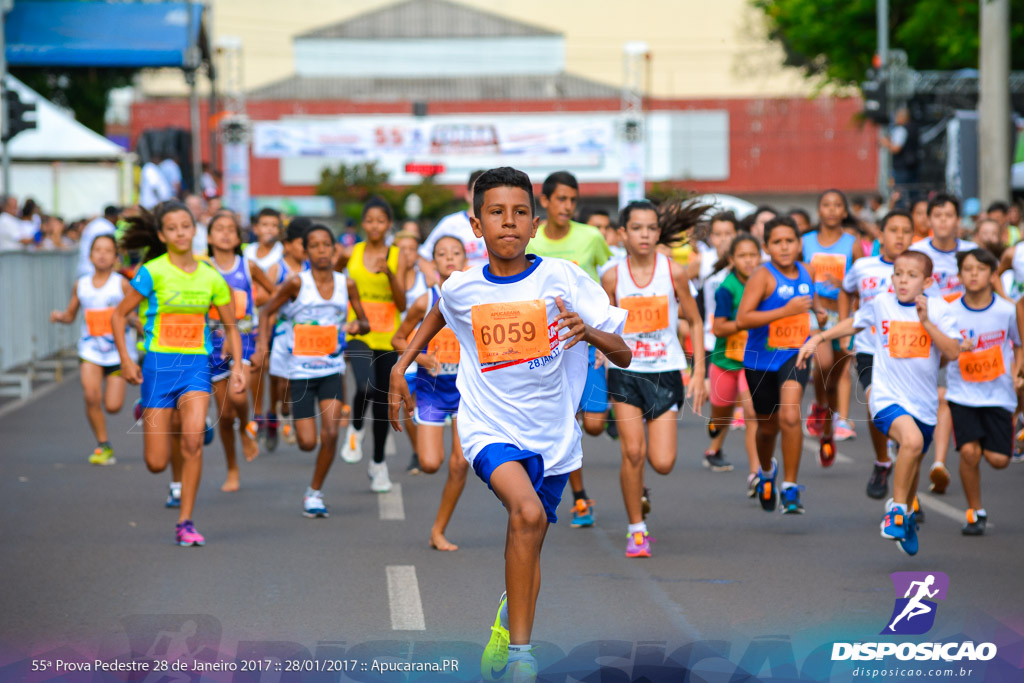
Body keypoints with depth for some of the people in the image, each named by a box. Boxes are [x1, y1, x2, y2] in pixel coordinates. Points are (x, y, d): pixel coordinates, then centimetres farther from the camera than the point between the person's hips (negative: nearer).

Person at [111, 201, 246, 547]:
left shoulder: (211, 277, 4)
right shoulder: (152, 273, -5)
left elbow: (230, 326, 15)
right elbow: (118, 315, 1)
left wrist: (237, 365, 2)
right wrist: (125, 359, -7)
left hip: (196, 366, 1)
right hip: (158, 365, -1)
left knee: (192, 440, -23)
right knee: (156, 463, -2)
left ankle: (185, 523, -12)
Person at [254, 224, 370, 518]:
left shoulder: (346, 284, 1)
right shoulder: (297, 283, -7)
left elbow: (365, 324, 11)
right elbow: (266, 311, 4)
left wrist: (357, 325, -12)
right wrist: (262, 344, -10)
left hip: (332, 369, 2)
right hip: (301, 370, -2)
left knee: (330, 433, -15)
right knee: (307, 442, -5)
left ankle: (315, 492, 3)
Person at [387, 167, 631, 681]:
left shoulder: (563, 279, -11)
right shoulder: (460, 289, -5)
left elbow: (623, 355, -10)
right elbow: (438, 315, 23)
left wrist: (590, 332, -30)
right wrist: (402, 365, 16)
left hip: (552, 435, 2)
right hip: (491, 427, -2)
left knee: (525, 546, 16)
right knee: (528, 514, -28)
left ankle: (508, 626, 46)